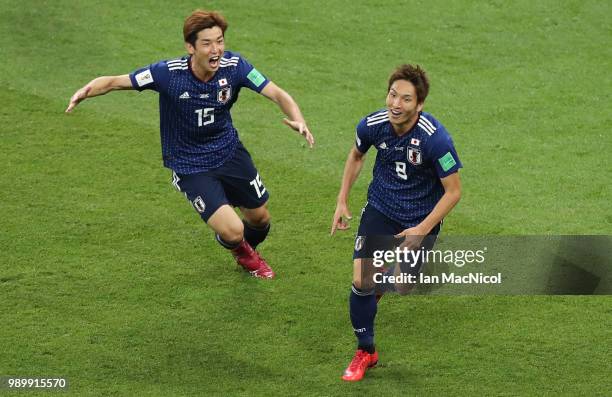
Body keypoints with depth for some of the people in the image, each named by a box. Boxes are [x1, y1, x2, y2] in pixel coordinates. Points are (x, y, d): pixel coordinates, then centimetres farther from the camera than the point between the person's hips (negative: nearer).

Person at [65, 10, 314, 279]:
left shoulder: (234, 66, -19)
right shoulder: (168, 73, -27)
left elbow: (277, 94, -18)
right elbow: (115, 81, -19)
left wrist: (298, 120, -38)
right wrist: (87, 91, -40)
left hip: (229, 152, 4)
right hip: (189, 165, -4)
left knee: (260, 218, 17)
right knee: (232, 231, -15)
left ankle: (248, 251, 57)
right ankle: (239, 250, 27)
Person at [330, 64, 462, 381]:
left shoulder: (435, 139, -30)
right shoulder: (372, 125, -18)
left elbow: (453, 192, -19)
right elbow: (356, 156, 7)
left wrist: (422, 230, -22)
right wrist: (342, 201, 5)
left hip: (421, 218, -2)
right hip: (380, 209, 2)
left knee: (401, 287, 6)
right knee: (361, 280, -9)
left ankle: (383, 283, 45)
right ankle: (365, 352, 12)